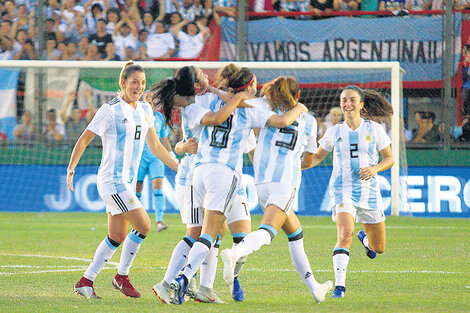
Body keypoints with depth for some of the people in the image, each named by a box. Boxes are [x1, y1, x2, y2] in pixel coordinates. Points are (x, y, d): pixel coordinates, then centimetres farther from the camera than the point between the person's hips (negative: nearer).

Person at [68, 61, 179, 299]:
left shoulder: (145, 110, 11)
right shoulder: (111, 110, -10)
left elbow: (155, 147, 19)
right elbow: (84, 139, -7)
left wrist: (180, 168, 16)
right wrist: (70, 168, -13)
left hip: (128, 181, 8)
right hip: (112, 180, -8)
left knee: (117, 237, 7)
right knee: (143, 225, -14)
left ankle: (86, 281, 15)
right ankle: (122, 277, 1)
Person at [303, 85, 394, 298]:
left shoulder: (374, 129, 1)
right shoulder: (334, 132, 4)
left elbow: (389, 159, 6)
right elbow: (317, 157, 16)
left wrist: (374, 169, -15)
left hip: (369, 191, 1)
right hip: (343, 190, -1)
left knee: (379, 249, 11)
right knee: (345, 234, -28)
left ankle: (365, 239, 48)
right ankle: (339, 285, -28)